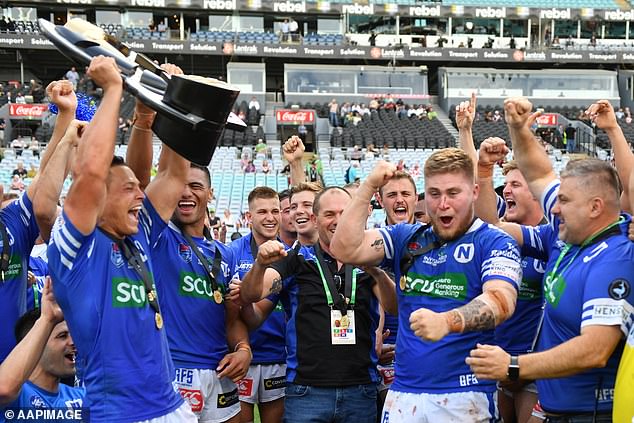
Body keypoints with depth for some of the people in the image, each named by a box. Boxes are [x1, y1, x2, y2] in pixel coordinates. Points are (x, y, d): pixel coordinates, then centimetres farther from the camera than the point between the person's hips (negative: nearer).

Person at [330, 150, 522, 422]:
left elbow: (501, 301, -21)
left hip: (465, 395, -4)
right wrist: (369, 186, -3)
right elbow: (345, 249, 1)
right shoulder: (406, 238, 11)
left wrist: (446, 322, -38)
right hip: (402, 392, 4)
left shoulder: (495, 243, -4)